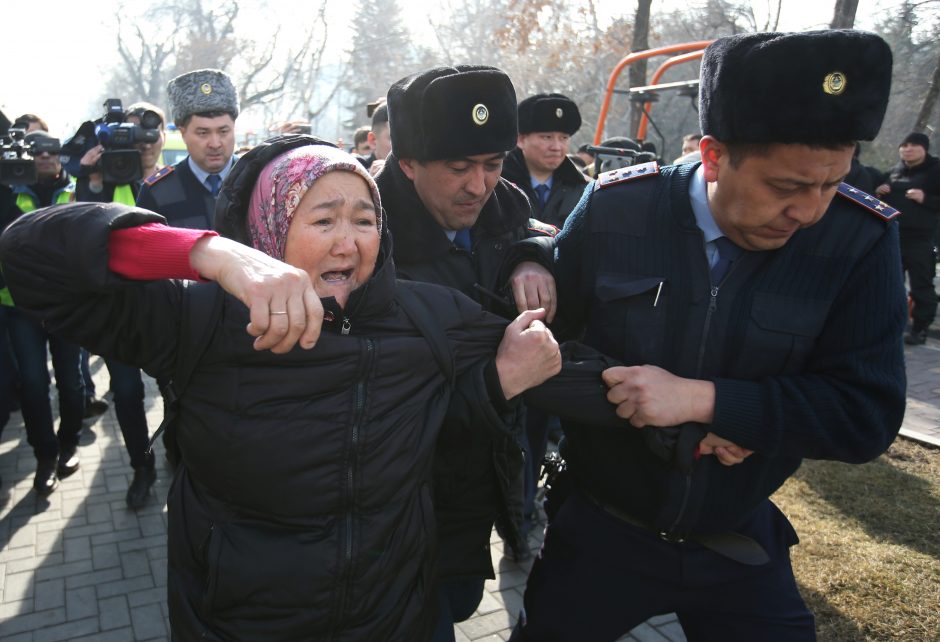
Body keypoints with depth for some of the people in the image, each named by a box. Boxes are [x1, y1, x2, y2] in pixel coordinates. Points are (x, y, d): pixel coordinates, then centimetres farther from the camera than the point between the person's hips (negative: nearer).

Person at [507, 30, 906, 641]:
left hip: (739, 545, 1)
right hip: (598, 527, 0)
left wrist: (701, 399, -27)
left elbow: (869, 415, -18)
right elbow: (546, 333, -3)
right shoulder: (614, 208, -15)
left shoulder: (862, 238, -15)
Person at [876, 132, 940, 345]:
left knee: (921, 286, -5)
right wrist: (878, 192, 5)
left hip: (919, 239, -6)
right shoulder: (894, 171, 15)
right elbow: (882, 200, 26)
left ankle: (920, 329, 2)